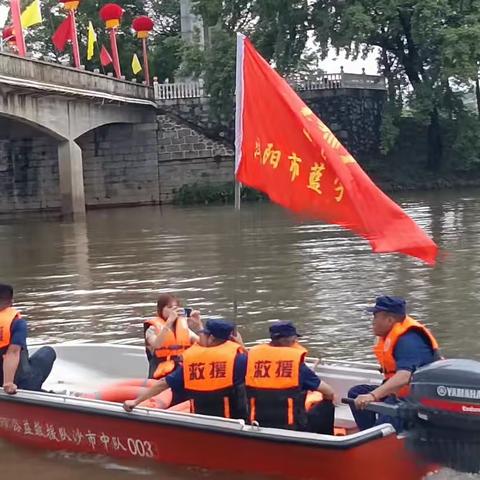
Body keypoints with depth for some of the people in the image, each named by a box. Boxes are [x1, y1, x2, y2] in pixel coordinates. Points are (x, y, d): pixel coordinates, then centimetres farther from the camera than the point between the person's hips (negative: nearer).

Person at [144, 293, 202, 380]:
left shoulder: (183, 325, 13)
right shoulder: (153, 328, -1)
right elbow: (157, 345, -24)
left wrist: (198, 324, -11)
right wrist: (169, 321, -30)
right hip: (164, 375, -4)